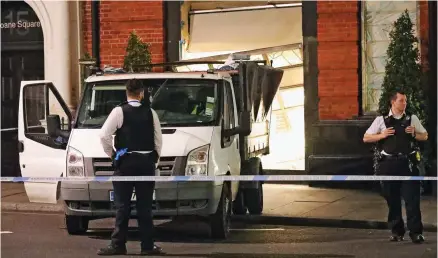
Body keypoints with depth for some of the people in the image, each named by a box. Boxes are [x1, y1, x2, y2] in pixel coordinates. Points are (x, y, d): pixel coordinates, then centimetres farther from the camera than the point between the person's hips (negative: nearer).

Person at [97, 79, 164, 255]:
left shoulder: (119, 111, -5)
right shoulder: (150, 113, 5)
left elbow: (104, 135, -11)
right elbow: (158, 139, 6)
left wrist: (111, 153, 3)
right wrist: (155, 159, 16)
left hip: (126, 162, -3)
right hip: (147, 162, 3)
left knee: (122, 206, -1)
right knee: (145, 206, 6)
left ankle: (118, 244, -1)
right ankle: (148, 246, 7)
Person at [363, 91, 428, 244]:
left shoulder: (412, 119, 9)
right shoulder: (381, 120, 5)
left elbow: (424, 136, 17)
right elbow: (366, 138, 6)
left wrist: (414, 134, -3)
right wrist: (383, 135, -9)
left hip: (408, 163, 0)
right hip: (389, 164, 0)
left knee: (412, 198, -6)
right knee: (392, 199, 7)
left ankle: (415, 232, -4)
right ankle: (396, 231, 18)